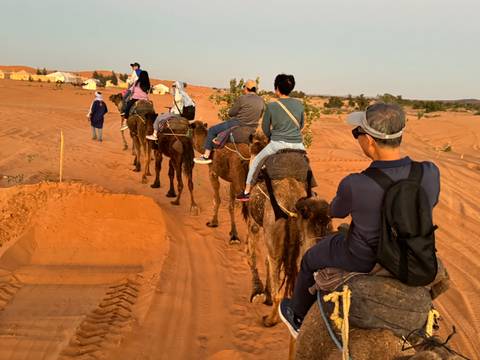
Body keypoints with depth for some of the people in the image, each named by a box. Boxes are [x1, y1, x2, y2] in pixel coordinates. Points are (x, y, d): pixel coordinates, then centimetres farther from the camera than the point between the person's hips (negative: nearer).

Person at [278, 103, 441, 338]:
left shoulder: (354, 186, -34)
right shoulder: (430, 173, -23)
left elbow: (335, 212, -9)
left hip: (364, 260, -4)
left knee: (311, 259, 26)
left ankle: (297, 317, 49)